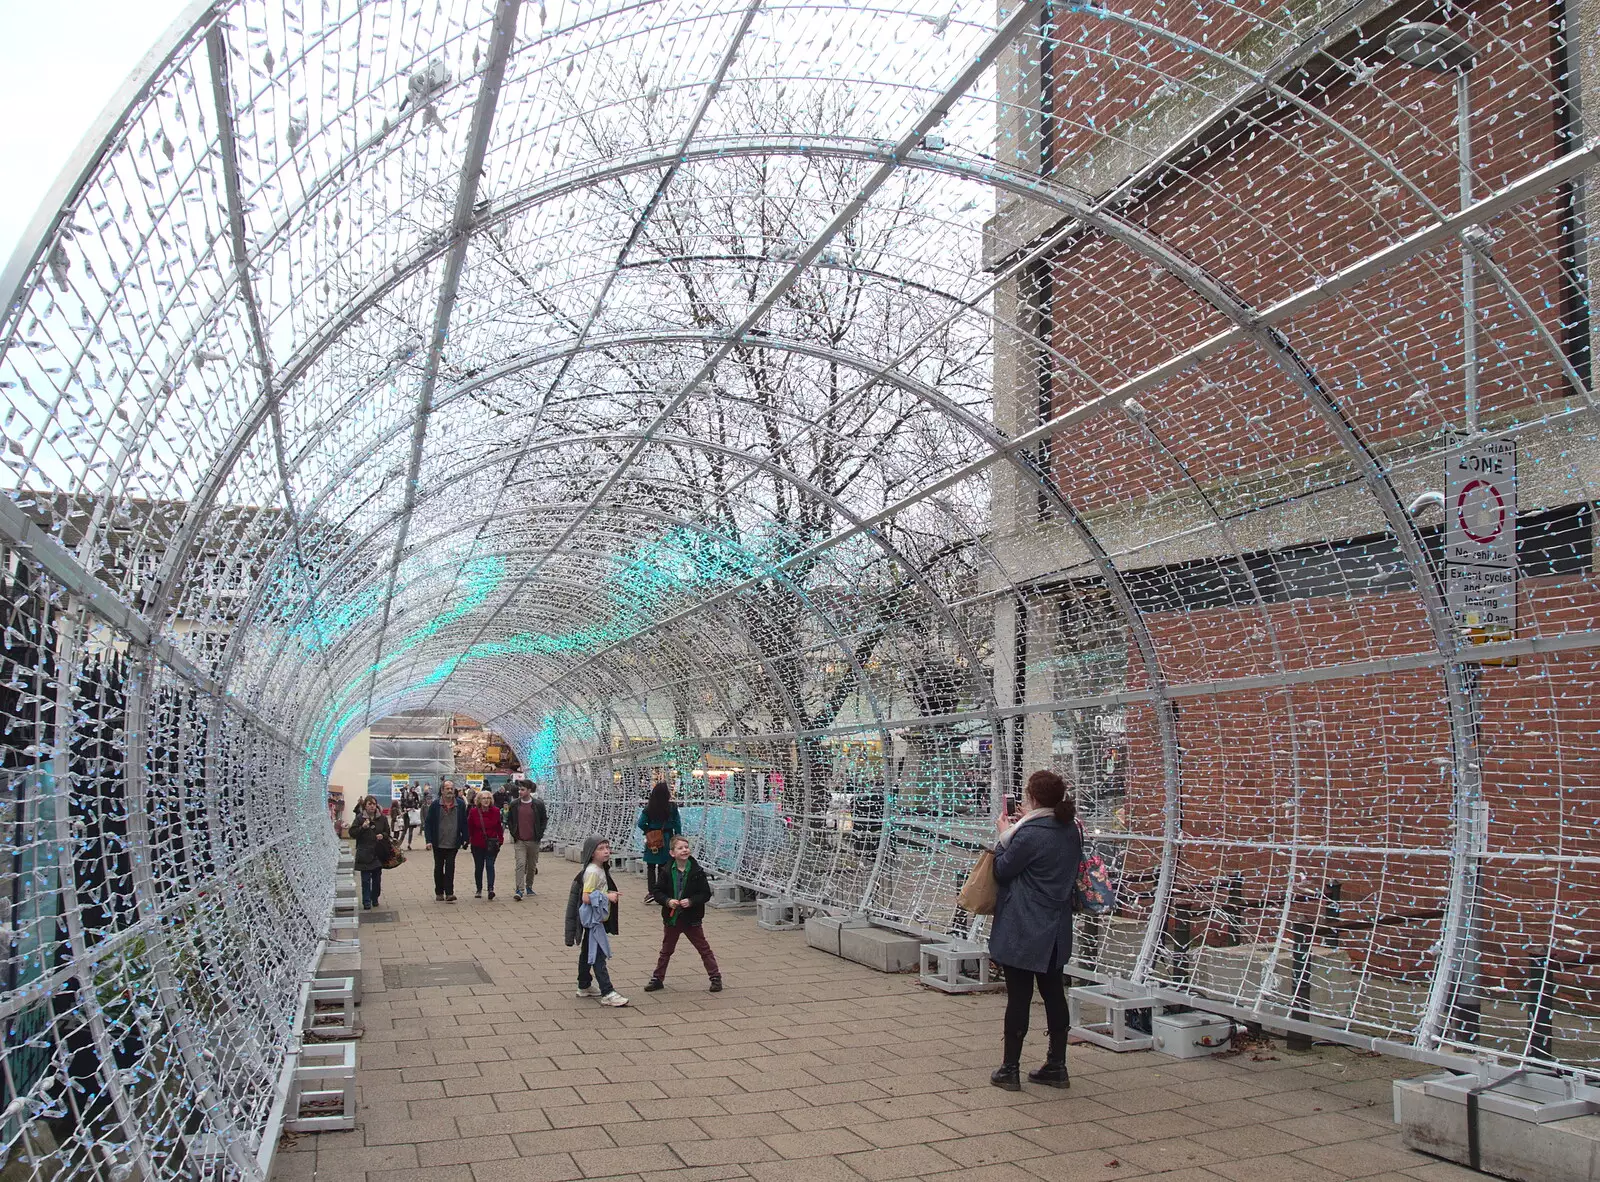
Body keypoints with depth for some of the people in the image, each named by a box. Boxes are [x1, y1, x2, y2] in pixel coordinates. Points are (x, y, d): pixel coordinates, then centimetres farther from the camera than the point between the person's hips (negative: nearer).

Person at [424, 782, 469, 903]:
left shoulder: (460, 805, 0)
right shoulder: (435, 805, -4)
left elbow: (464, 823, 5)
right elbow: (428, 823, -3)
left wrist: (464, 838, 0)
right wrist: (428, 840, -11)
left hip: (453, 844, -1)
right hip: (438, 844, 1)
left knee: (450, 868, -6)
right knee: (439, 868, 11)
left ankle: (449, 893, -5)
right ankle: (439, 892, 22)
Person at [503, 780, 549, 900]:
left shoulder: (538, 804, -3)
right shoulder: (514, 804, 2)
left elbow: (545, 819, 7)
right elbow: (509, 820, 13)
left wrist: (539, 834, -1)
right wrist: (513, 833, 3)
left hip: (533, 841, 0)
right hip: (519, 841, 0)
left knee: (532, 865, 11)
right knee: (520, 864, -12)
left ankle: (529, 887, 29)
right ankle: (519, 891, -15)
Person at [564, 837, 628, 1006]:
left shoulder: (601, 870, 9)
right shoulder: (592, 872, -21)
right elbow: (586, 897, -26)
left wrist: (611, 895, 6)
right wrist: (607, 897, -21)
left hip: (599, 919, 10)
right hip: (593, 920, -10)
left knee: (588, 953, 19)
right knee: (598, 956, -10)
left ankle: (584, 987, 30)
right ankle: (607, 994, -11)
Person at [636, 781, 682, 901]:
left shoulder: (648, 807, -10)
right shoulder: (672, 807, -9)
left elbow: (641, 823, -9)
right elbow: (678, 825, -5)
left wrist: (648, 831, 7)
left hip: (652, 840, -1)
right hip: (667, 838, 1)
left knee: (651, 866, 11)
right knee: (663, 867, 11)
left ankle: (651, 891, 8)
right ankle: (660, 891, 11)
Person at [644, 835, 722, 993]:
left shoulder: (697, 872, -10)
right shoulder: (667, 872, -6)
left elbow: (706, 894, -8)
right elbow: (658, 892, -2)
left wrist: (691, 901, -22)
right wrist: (667, 901, -20)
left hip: (692, 918, -2)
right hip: (671, 917, 2)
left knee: (704, 949, 6)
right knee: (666, 950, 16)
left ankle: (715, 977, 15)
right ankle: (657, 979, 28)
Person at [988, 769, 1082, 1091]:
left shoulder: (1029, 835, -21)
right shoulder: (1071, 830, 4)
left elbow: (1002, 871, -11)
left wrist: (1004, 835, 2)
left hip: (1023, 931, -8)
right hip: (1056, 929, 8)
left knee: (1019, 997, 0)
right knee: (1053, 993, 13)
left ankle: (1009, 1070, 9)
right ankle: (1056, 1066, 21)